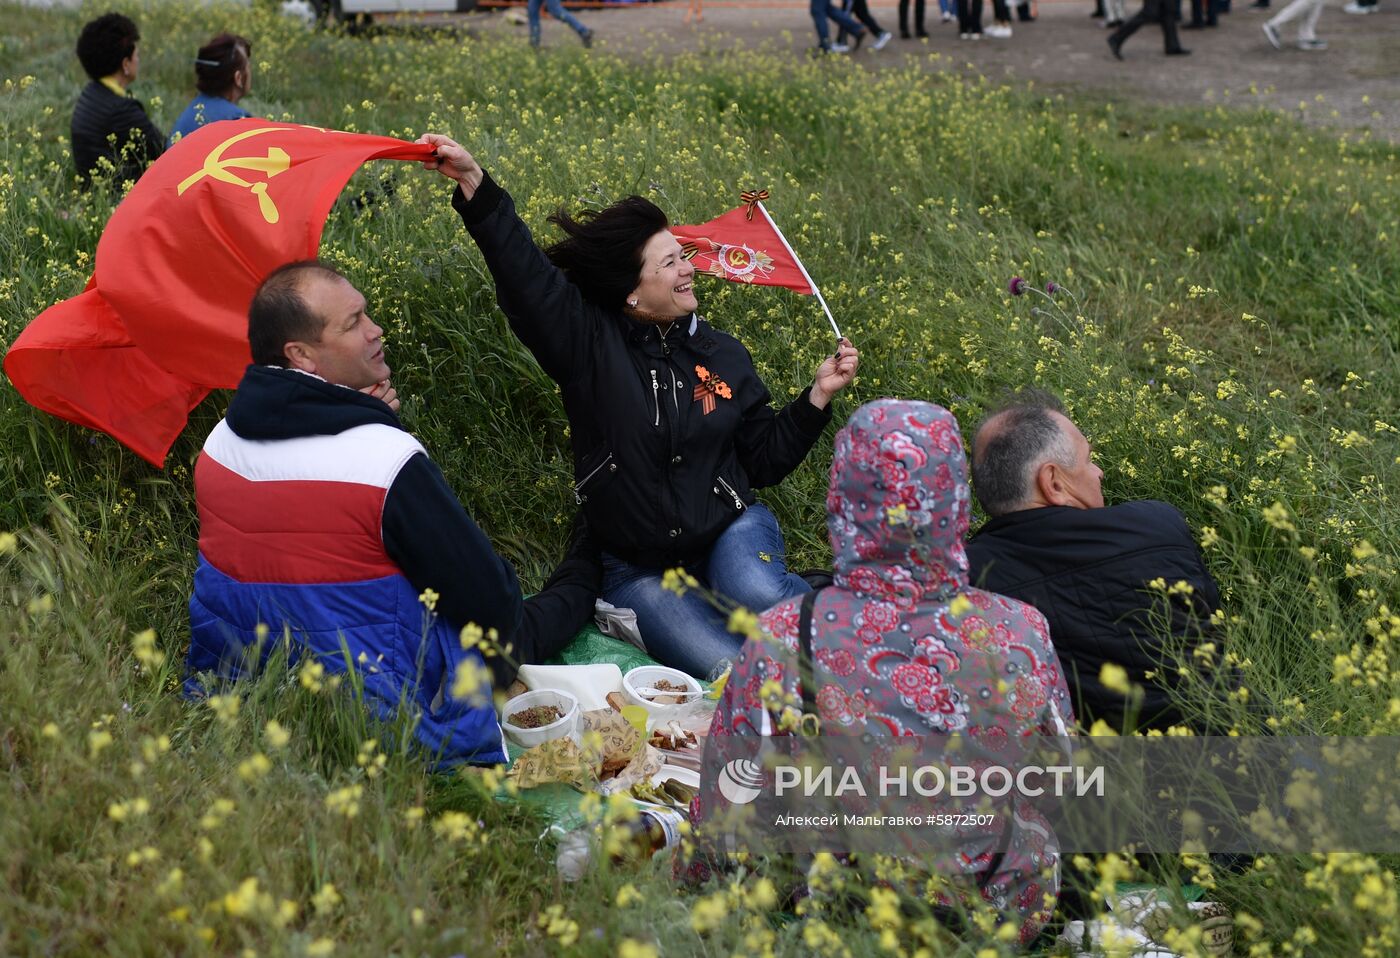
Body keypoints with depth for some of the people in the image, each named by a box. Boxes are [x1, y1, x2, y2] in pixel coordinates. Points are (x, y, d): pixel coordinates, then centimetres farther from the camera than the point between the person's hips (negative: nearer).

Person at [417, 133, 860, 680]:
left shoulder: (723, 355, 4)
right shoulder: (589, 345, -9)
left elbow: (765, 461, 8)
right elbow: (523, 272, -22)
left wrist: (818, 396, -3)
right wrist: (474, 184, -33)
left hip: (730, 530, 2)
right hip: (639, 570, -2)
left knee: (755, 593, -35)